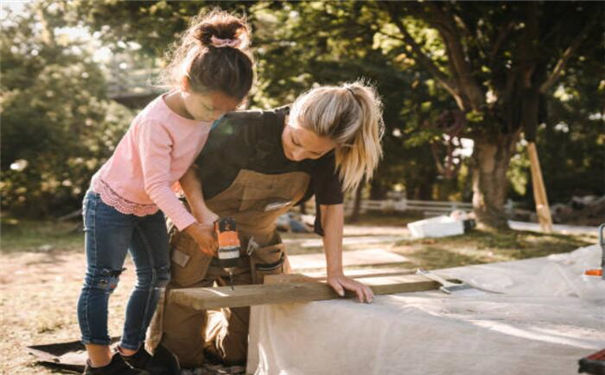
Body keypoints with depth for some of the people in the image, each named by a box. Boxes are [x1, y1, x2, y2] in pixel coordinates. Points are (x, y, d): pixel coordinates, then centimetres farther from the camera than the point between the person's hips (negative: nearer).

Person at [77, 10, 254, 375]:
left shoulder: (209, 110, -13)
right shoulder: (156, 121, -34)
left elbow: (195, 162, -2)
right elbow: (157, 185, -29)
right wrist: (192, 227, -30)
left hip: (151, 207, 8)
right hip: (111, 202, -8)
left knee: (156, 277, 10)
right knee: (103, 279, 2)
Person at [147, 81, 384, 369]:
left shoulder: (329, 152, -19)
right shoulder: (241, 130, -29)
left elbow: (331, 207, -10)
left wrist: (335, 272, -13)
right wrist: (200, 210, -31)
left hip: (256, 245, 3)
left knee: (239, 353, 12)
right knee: (181, 354, 3)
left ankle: (215, 322, 43)